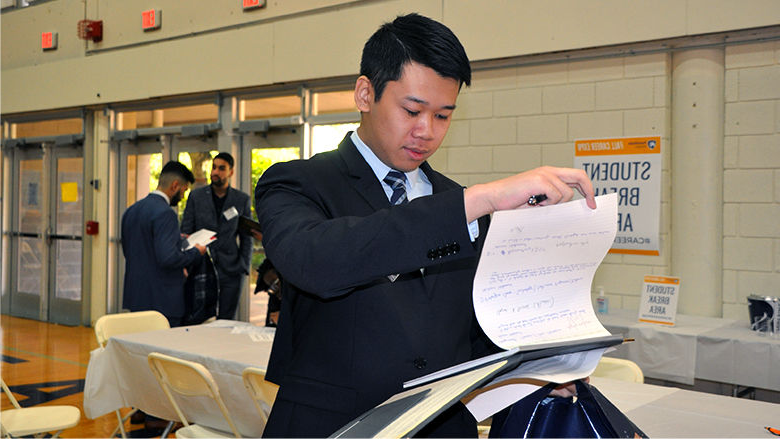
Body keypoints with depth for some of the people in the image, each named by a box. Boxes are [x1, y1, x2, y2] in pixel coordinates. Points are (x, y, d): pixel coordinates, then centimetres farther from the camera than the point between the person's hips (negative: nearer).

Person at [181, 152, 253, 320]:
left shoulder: (242, 199, 5)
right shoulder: (196, 196, 5)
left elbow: (246, 237, 8)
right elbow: (185, 232, 6)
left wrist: (244, 267, 0)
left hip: (230, 270, 0)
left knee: (226, 320, 4)